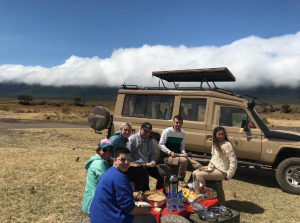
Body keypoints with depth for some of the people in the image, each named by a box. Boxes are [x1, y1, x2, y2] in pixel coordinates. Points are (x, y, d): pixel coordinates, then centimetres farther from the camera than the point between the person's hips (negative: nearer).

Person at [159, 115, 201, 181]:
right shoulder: (167, 131, -6)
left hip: (179, 156, 6)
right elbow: (161, 144, -7)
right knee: (184, 160, -37)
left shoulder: (183, 133, 12)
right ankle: (180, 181, -19)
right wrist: (170, 152, -20)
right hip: (168, 157, -6)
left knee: (198, 166, -10)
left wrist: (183, 152, -3)